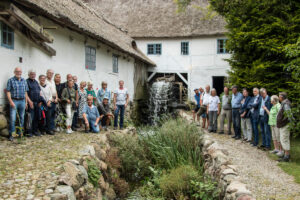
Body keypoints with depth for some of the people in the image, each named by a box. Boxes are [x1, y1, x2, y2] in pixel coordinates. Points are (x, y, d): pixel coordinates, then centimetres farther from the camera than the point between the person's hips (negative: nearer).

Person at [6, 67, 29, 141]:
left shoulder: (24, 81, 11)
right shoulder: (11, 80, -2)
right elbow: (8, 91, -6)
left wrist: (26, 102, 9)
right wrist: (10, 101, -14)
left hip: (22, 101, 5)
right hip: (14, 101, -4)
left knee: (21, 118, 9)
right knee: (12, 118, -8)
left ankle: (20, 132, 20)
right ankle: (11, 134, -2)